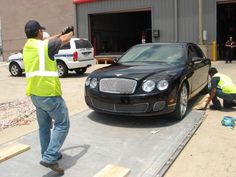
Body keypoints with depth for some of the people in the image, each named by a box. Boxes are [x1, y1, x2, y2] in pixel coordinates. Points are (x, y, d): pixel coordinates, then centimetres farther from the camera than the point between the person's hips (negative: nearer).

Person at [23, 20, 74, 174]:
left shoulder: (27, 47, 9)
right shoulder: (45, 46, -13)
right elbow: (65, 39, 3)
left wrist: (62, 33, 28)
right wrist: (71, 33, 26)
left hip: (35, 94, 8)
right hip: (49, 94, -8)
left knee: (44, 126, 19)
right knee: (62, 125, 2)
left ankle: (49, 155, 29)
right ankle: (50, 157, -6)